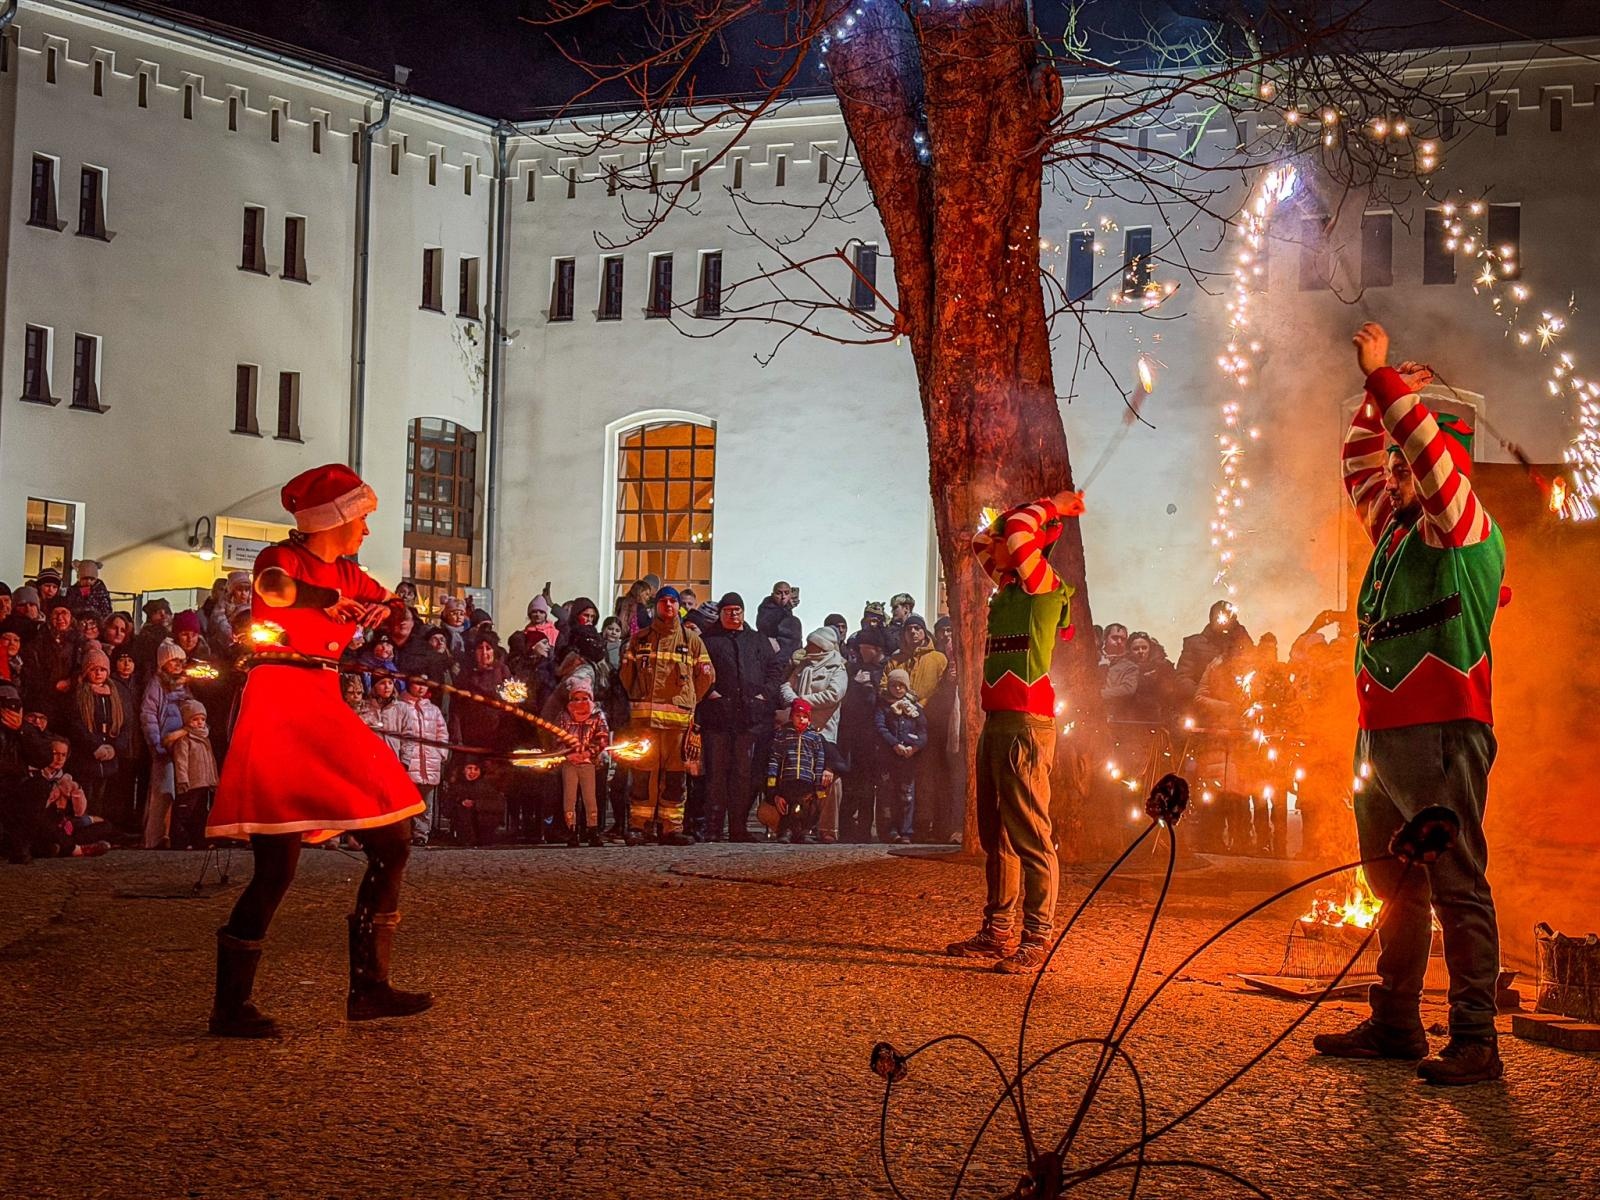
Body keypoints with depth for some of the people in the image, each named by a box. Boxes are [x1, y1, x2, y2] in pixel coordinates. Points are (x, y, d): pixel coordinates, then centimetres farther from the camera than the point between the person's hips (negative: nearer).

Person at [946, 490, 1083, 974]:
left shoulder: (1044, 584, -5)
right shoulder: (1006, 586, 19)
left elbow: (1017, 529, -17)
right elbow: (982, 541, 31)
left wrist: (1052, 507, 1)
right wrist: (1052, 507, 24)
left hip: (1025, 722, -9)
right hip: (996, 721, 9)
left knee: (1030, 835, -8)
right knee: (995, 835, 13)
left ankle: (1037, 939, -6)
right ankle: (996, 932, 20)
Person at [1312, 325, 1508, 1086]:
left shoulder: (1465, 530, -5)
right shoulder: (1395, 529, 17)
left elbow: (1430, 453, -19)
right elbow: (1358, 464, 28)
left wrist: (1384, 377, -15)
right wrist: (1378, 394, 18)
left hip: (1441, 734, -9)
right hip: (1380, 733, 9)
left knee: (1458, 889, -7)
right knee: (1396, 889, 14)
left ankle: (1475, 1041, -6)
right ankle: (1395, 1024, 22)